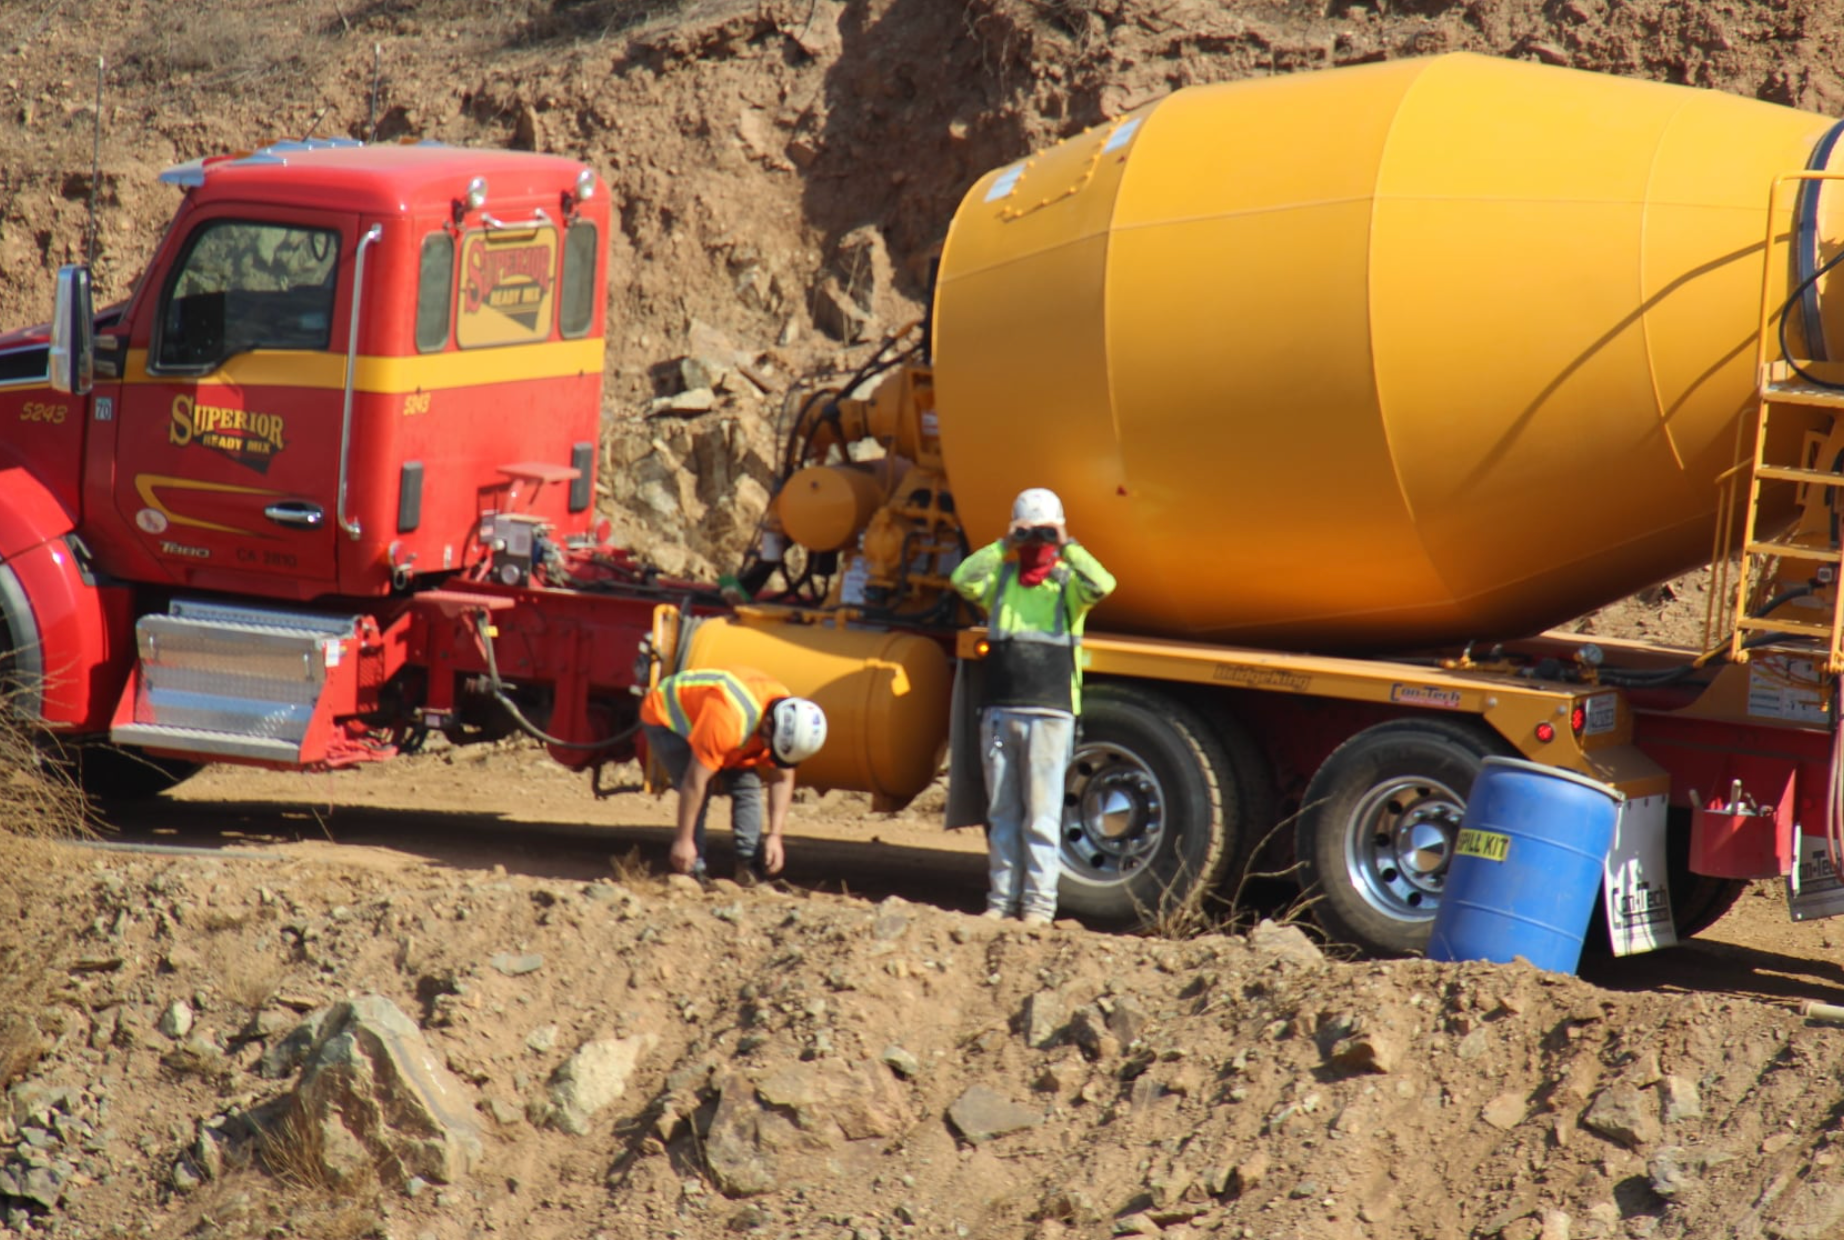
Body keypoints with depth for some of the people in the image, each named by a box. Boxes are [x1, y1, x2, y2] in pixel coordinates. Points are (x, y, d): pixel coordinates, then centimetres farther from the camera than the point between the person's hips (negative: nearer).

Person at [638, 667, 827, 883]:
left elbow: (782, 779, -8)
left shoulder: (789, 717, -21)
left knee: (746, 785, -10)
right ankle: (693, 873, -19)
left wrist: (775, 835, -14)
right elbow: (695, 781, -38)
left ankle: (750, 869, -9)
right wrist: (683, 839, -33)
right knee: (699, 792, -23)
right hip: (665, 718, -7)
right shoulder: (730, 719, -44)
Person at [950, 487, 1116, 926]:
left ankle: (1039, 902, -1)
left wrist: (1066, 547, -11)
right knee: (1002, 812, 7)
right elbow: (963, 579, -6)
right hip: (1000, 709, 3)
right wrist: (1003, 545, -9)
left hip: (1050, 712, -3)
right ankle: (1002, 898, 12)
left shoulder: (1068, 581, 4)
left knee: (1042, 814, -4)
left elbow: (1101, 585, -16)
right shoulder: (1001, 578, 11)